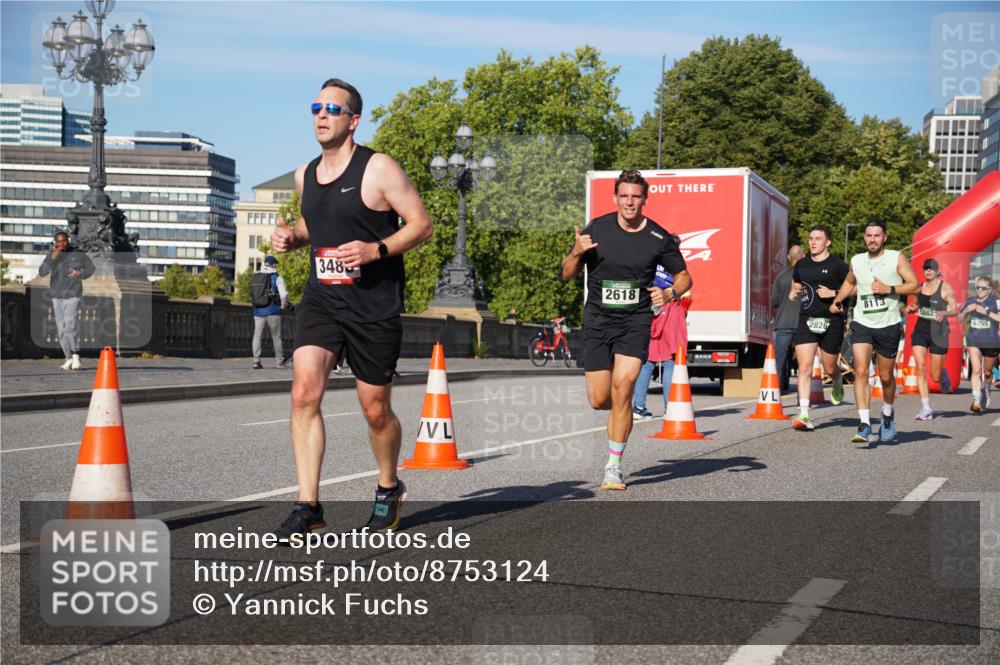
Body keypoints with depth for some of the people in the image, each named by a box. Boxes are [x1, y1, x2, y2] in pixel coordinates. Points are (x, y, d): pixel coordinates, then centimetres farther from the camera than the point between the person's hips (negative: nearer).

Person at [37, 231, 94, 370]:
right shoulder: (51, 255, 1)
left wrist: (80, 274, -10)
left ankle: (75, 355, -4)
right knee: (61, 328, 4)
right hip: (56, 295, 3)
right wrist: (52, 257, -22)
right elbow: (42, 272, -11)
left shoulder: (78, 254, -1)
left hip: (73, 294, -3)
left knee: (69, 325, -18)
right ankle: (69, 358, 14)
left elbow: (90, 268, 10)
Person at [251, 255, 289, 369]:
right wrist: (283, 306, 6)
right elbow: (284, 294, -11)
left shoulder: (255, 277, 7)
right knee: (276, 337, 7)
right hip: (273, 312, -2)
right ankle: (279, 362, 11)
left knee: (257, 336, 4)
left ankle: (256, 361, -4)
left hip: (258, 311, 2)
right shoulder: (277, 278, -4)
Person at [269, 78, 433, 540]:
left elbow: (421, 224, -7)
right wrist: (291, 237, 6)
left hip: (374, 306, -4)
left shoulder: (378, 168, -8)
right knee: (304, 392, -15)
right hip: (320, 299, 4)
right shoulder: (305, 174, 10)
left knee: (375, 410, 6)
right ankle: (307, 506, -10)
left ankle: (388, 487, 34)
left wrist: (376, 250, -21)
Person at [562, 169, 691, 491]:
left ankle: (614, 467, -5)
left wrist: (669, 293, -10)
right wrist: (576, 252, -16)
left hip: (636, 322, -1)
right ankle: (622, 411, 40)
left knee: (622, 390, -18)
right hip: (597, 320, 1)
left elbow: (684, 276, 12)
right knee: (599, 401, 0)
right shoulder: (596, 229, -1)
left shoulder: (659, 238, -2)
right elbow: (567, 274, 5)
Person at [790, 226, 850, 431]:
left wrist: (834, 293, -15)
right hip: (806, 321, 3)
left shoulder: (837, 265, -4)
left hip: (831, 321, -3)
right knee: (804, 367, -9)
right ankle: (804, 415, -12)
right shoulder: (801, 265, 11)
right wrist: (793, 293, 4)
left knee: (829, 368, 10)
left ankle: (838, 384, 49)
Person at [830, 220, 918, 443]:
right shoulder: (856, 261, 7)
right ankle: (864, 425, -20)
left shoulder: (896, 258, -3)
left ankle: (887, 416, 38)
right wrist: (838, 300, 16)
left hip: (888, 325, -2)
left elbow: (914, 285, -7)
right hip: (862, 323, 2)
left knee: (886, 377, 10)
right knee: (861, 371, -16)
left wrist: (889, 289, -18)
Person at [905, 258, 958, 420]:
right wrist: (911, 309, -1)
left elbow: (955, 309, -10)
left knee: (935, 376, 2)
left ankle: (944, 375, 42)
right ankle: (926, 409, -9)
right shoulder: (919, 287, 6)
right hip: (920, 330, 3)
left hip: (938, 332, -3)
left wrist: (944, 313, -31)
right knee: (920, 368, -13)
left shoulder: (945, 288, -7)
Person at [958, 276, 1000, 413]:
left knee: (987, 372, 16)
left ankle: (986, 391, 46)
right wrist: (966, 310, -8)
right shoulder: (970, 300, 3)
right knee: (976, 370, -15)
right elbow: (960, 319, 11)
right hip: (974, 340, 1)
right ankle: (976, 400, -16)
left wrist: (986, 312, -26)